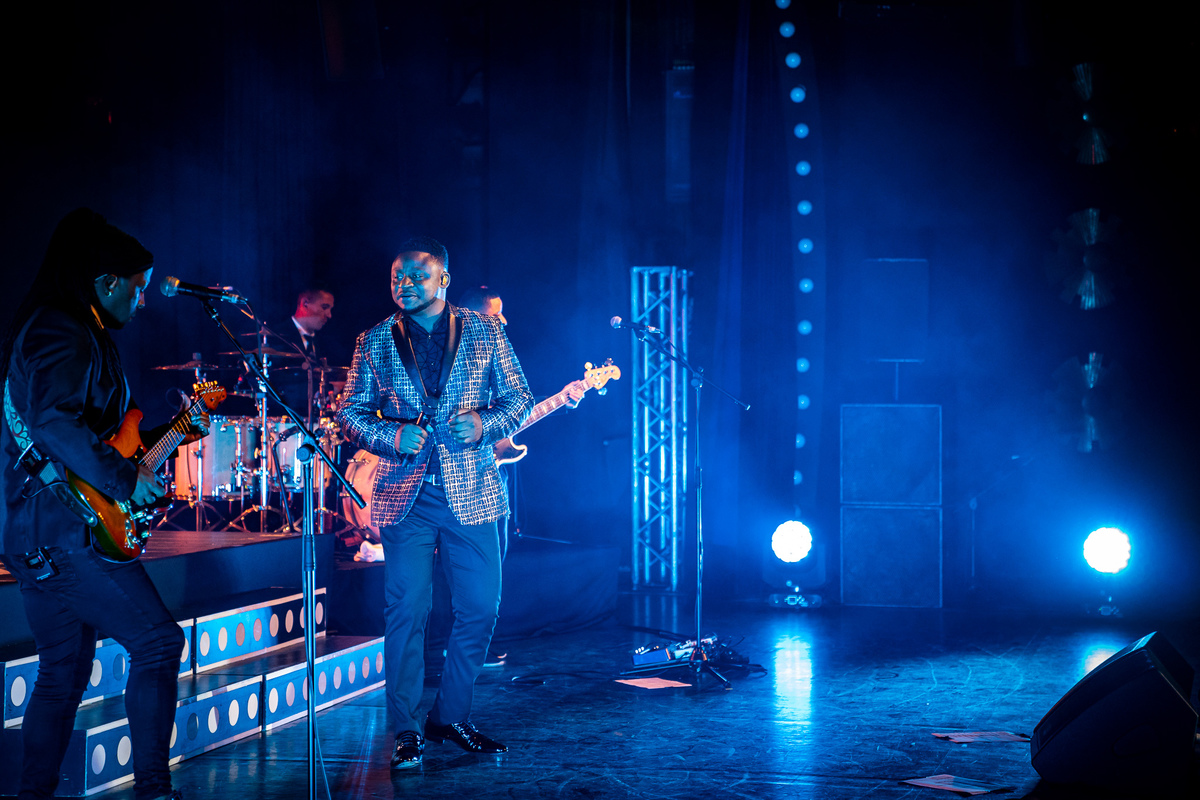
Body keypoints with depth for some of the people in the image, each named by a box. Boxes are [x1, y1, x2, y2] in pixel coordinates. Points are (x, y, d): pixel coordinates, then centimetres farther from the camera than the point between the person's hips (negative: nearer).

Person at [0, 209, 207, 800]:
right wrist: (124, 478, -24)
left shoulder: (51, 327, 22)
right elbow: (54, 421, -29)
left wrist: (176, 432, 23)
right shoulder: (65, 333, -12)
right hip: (67, 531, -11)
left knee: (63, 672, 14)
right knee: (156, 641, -7)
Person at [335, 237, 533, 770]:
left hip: (471, 491, 1)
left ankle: (450, 718, 19)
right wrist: (393, 436, -11)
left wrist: (484, 423, -11)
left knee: (480, 610, 2)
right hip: (405, 496, -1)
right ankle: (406, 732, 6)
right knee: (406, 613, -4)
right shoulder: (375, 342, 7)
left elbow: (519, 398, 8)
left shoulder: (485, 333, 7)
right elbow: (349, 413, 7)